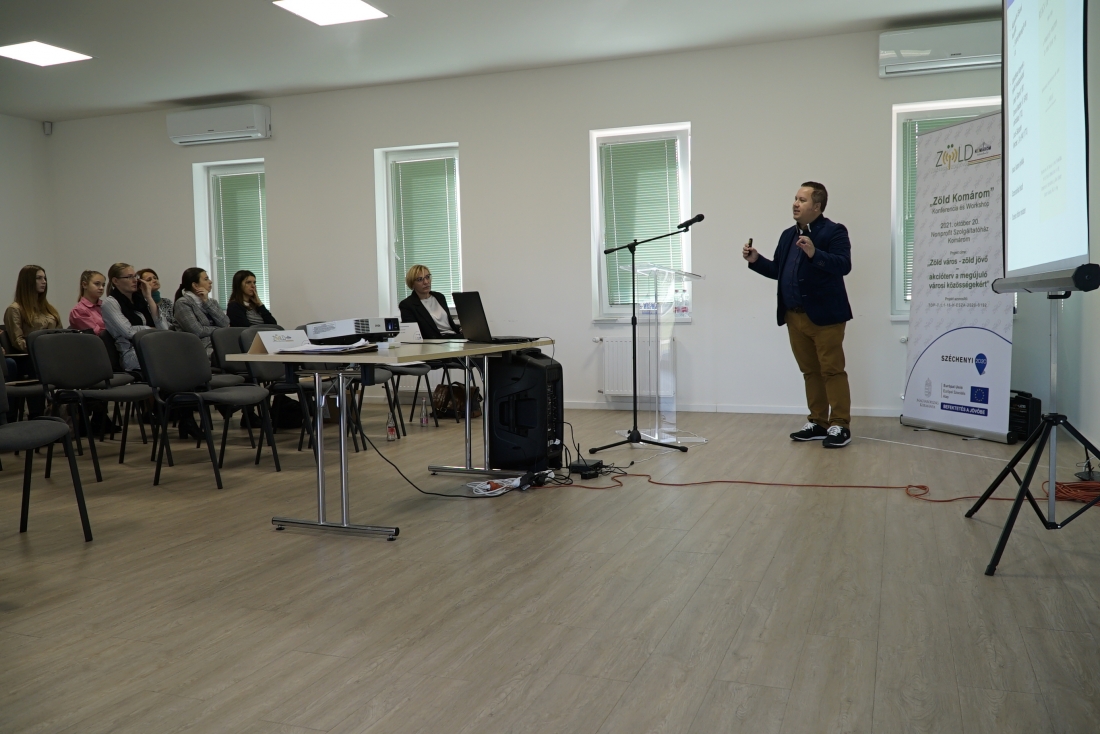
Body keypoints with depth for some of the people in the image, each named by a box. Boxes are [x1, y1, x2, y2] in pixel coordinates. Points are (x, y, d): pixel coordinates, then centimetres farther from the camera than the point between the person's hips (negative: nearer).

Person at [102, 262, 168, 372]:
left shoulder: (140, 298, 18)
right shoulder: (110, 302, 3)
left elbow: (164, 328, 5)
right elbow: (129, 332, -11)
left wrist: (149, 297, 5)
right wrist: (153, 329, 3)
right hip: (132, 354, -5)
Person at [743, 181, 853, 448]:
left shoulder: (834, 231, -6)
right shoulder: (788, 235, 15)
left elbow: (844, 265, -19)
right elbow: (778, 271, 18)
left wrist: (815, 253, -32)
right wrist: (756, 260, 3)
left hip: (825, 316, -7)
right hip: (795, 316, 7)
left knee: (832, 371, -3)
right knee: (810, 372, 11)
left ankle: (840, 426, 3)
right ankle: (818, 423, 19)